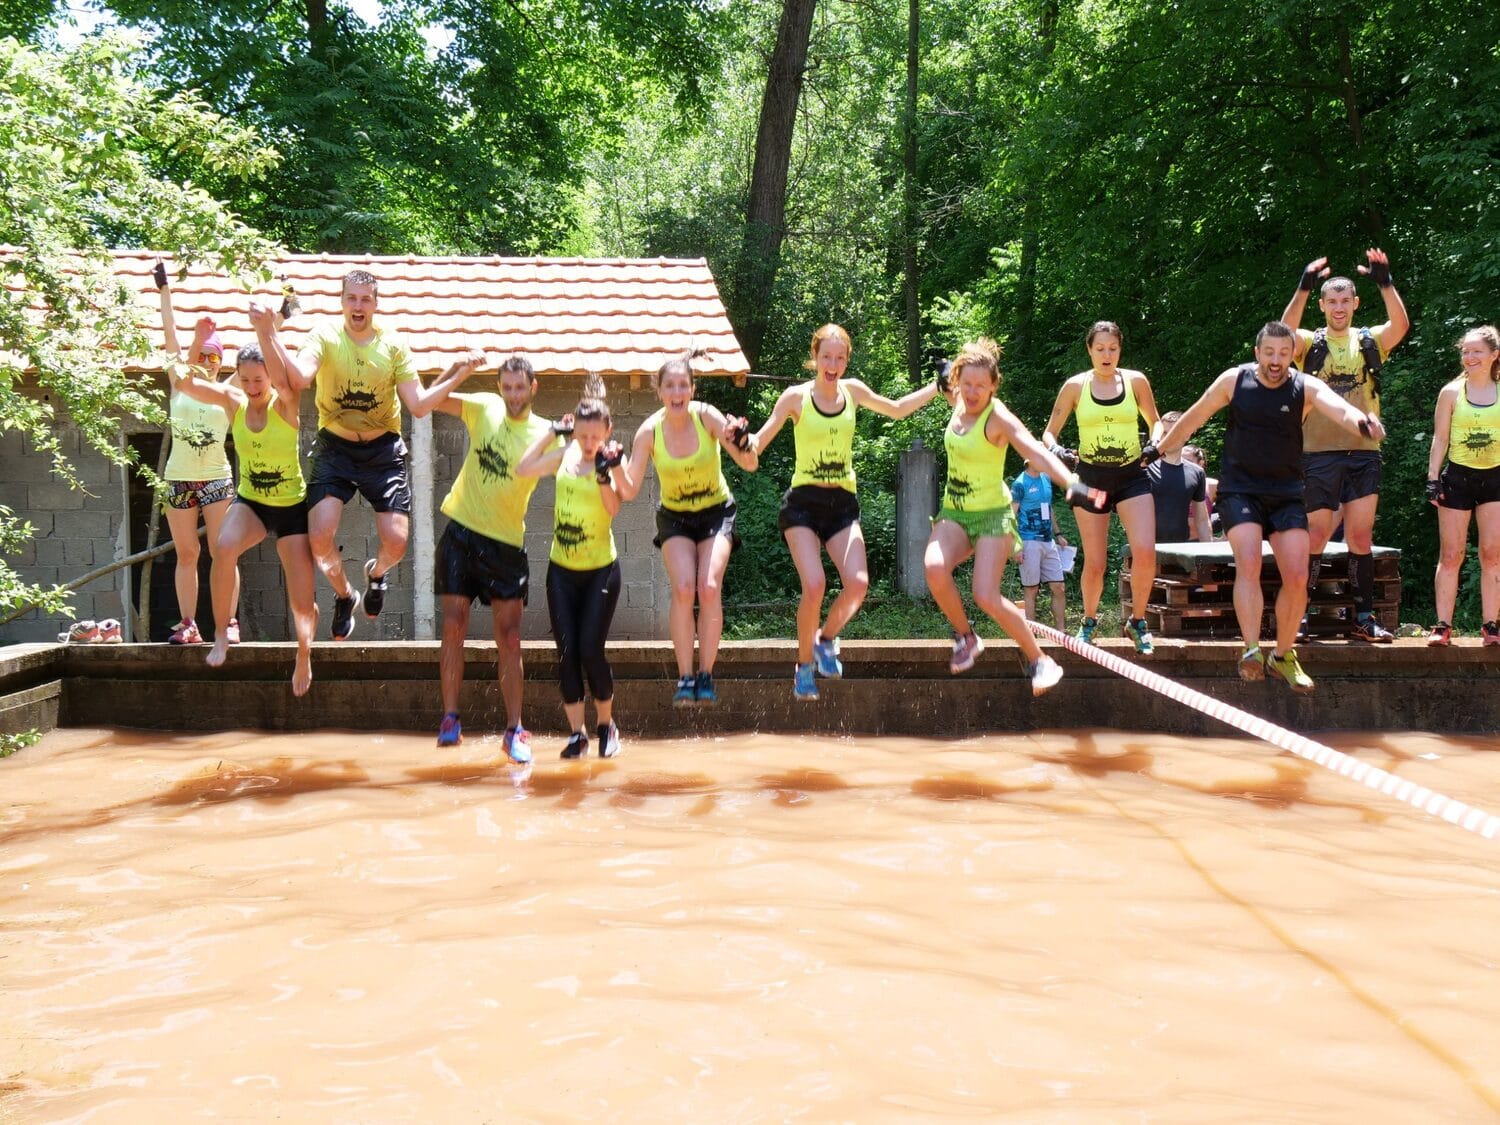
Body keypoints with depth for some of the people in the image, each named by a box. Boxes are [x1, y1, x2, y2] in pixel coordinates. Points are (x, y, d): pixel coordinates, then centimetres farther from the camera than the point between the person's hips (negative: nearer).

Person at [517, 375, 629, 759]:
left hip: (600, 569, -4)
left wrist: (605, 471, -31)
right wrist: (552, 431, -1)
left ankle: (606, 725, 15)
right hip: (561, 569, 4)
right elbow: (524, 468, -4)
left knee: (591, 650, -7)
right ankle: (577, 732, 9)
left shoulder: (614, 459, -8)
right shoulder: (565, 454, 4)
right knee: (567, 652, 0)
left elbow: (614, 508, -20)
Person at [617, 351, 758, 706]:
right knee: (683, 589, -21)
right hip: (675, 517, 1)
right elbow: (629, 491, -14)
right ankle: (685, 676, -11)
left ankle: (706, 674, -7)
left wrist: (743, 444, -44)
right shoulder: (649, 431, -16)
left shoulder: (706, 416, -19)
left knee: (709, 587, -20)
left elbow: (749, 465, -23)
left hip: (716, 513, -1)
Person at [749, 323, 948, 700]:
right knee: (814, 587, -20)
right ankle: (805, 665, 3)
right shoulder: (796, 397, -4)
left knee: (858, 583, -17)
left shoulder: (853, 391, 7)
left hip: (843, 503, 4)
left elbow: (897, 409, 24)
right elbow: (759, 442, -5)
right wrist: (746, 441, -28)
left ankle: (826, 639, 13)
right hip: (803, 502, -3)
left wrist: (938, 387, 21)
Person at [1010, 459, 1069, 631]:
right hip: (1029, 543, -6)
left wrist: (1058, 534, 18)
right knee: (1031, 590, -1)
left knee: (1059, 588, 4)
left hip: (1048, 541, 6)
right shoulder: (1020, 483, -8)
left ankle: (1061, 632, 10)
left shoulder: (1047, 479, 13)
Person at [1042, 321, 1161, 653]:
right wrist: (1056, 449, -16)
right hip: (1091, 477, 0)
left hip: (1132, 475, 0)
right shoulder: (1076, 386, 1)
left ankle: (1137, 621, 3)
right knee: (1095, 564, 2)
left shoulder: (1135, 381, 2)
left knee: (1145, 552, -19)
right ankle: (1089, 621, 29)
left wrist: (1155, 445, -7)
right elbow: (1049, 432, 6)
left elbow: (1155, 423, 14)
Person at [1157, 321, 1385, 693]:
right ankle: (1252, 651, -25)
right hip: (1239, 489, -1)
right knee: (1248, 563, -22)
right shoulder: (1234, 380, -5)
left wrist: (1361, 420, -51)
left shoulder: (1306, 387, -8)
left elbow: (1339, 407, -29)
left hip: (1286, 494, 1)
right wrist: (1160, 449, 16)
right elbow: (1194, 417, 8)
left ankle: (1283, 656, 16)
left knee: (1297, 577, -3)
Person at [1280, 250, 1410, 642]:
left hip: (1363, 452, 2)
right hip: (1319, 452, -2)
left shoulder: (1370, 341, 9)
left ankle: (1364, 618, 10)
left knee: (1361, 538, 4)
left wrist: (1385, 283, -25)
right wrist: (1304, 286, -30)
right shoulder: (1310, 343, 4)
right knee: (1316, 537, -1)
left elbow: (1400, 325, -11)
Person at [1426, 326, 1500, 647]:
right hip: (1458, 477, -1)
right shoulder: (1451, 393, 3)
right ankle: (1443, 626, 3)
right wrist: (1432, 479, -5)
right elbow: (1440, 438, 3)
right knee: (1450, 556, 0)